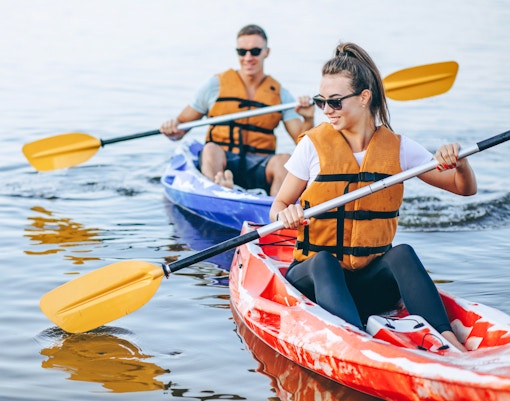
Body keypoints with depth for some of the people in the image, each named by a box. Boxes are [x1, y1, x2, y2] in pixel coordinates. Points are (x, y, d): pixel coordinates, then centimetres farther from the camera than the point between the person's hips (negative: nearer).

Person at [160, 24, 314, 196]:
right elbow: (182, 124, 9)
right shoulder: (217, 84, 10)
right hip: (219, 162, -1)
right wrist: (173, 129, -14)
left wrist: (308, 120, -14)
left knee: (284, 160, -29)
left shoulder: (280, 94, 13)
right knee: (211, 149, -33)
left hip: (259, 169, 1)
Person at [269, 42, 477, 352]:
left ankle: (446, 338, -45)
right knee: (324, 261, -36)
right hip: (314, 276, -1)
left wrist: (459, 163, -15)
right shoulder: (314, 145, -1)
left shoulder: (397, 148, 4)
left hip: (371, 281, 1)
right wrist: (285, 214, -20)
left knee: (402, 253, -30)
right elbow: (278, 207, 4)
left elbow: (465, 188, 8)